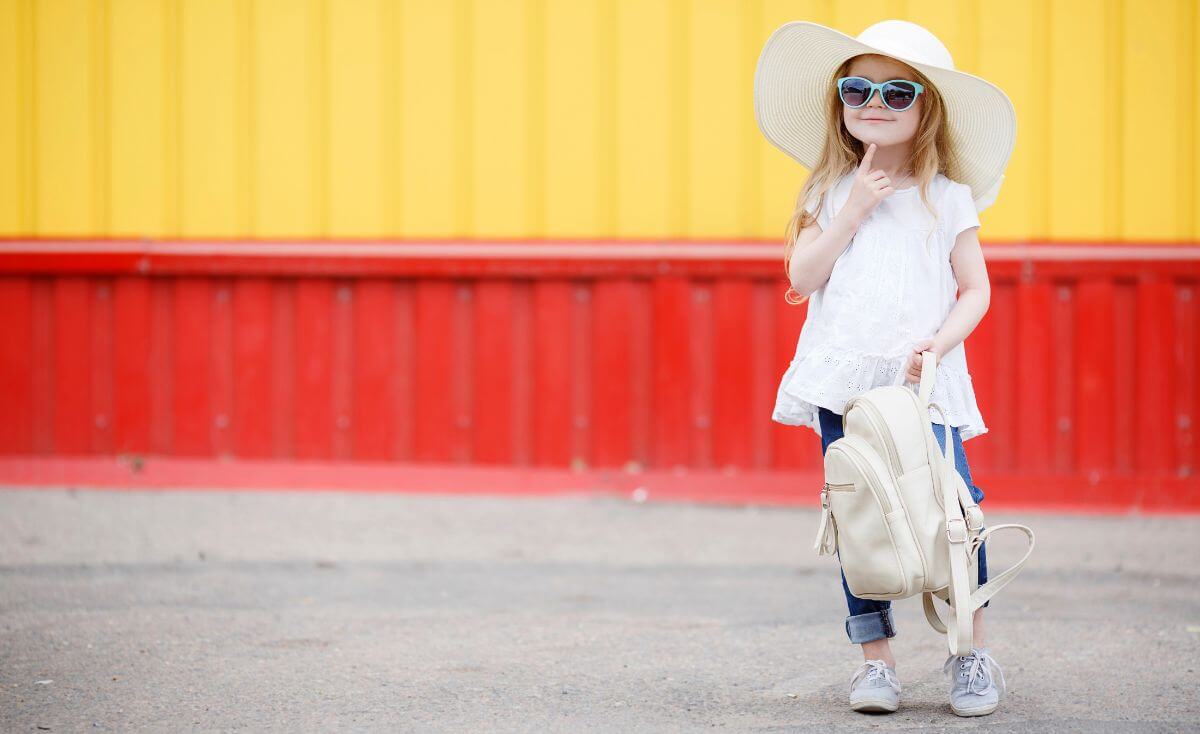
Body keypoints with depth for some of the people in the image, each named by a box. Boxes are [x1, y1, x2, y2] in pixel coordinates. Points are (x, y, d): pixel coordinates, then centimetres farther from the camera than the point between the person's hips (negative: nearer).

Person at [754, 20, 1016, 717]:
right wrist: (851, 214, -7)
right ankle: (877, 656, 9)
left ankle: (974, 652, 3)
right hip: (843, 380, 2)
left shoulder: (947, 199, 5)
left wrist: (940, 341, -12)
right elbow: (803, 276, 1)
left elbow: (975, 289, 4)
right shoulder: (831, 193, 10)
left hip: (925, 381, -2)